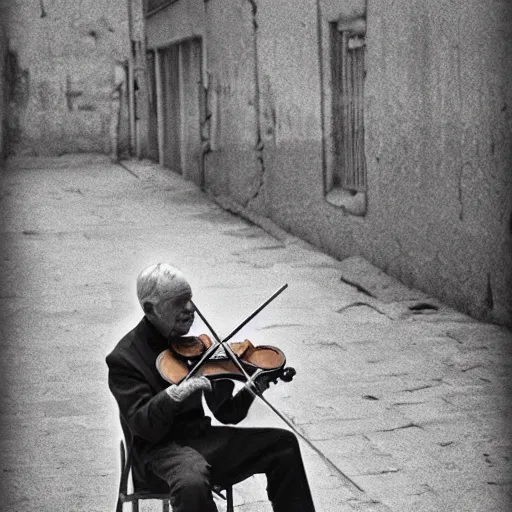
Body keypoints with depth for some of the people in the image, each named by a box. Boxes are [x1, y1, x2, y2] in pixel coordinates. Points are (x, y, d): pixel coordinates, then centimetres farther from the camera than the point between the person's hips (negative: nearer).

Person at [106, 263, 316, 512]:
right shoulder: (124, 358, -7)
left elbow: (226, 413, 10)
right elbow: (142, 426, -19)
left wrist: (250, 392, -11)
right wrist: (175, 394, -35)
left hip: (203, 436, 6)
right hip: (160, 449, -6)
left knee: (283, 443, -6)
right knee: (192, 483, -39)